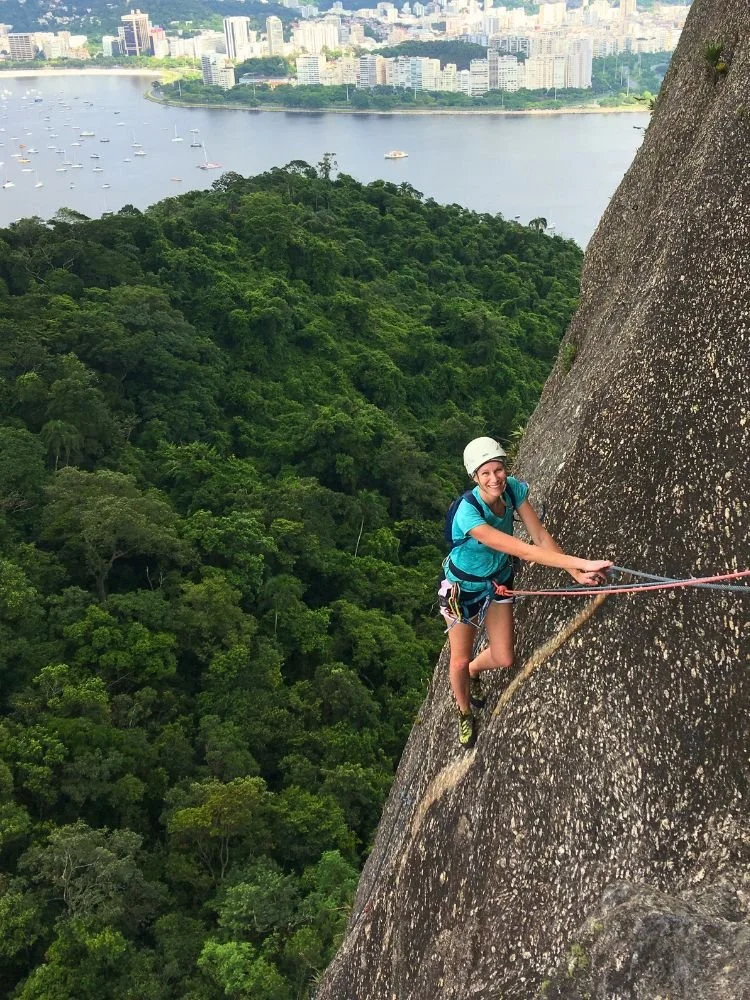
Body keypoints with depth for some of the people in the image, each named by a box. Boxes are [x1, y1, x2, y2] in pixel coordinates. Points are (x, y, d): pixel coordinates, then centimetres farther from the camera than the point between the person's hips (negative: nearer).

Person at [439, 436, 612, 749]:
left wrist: (576, 573, -31)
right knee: (460, 660, 11)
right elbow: (520, 549, -45)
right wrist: (581, 563, -49)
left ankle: (473, 672, 48)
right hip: (463, 588, -5)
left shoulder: (514, 489, -21)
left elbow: (541, 536, -18)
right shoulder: (468, 512, -40)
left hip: (499, 581, 5)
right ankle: (465, 713, 44)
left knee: (504, 660, 11)